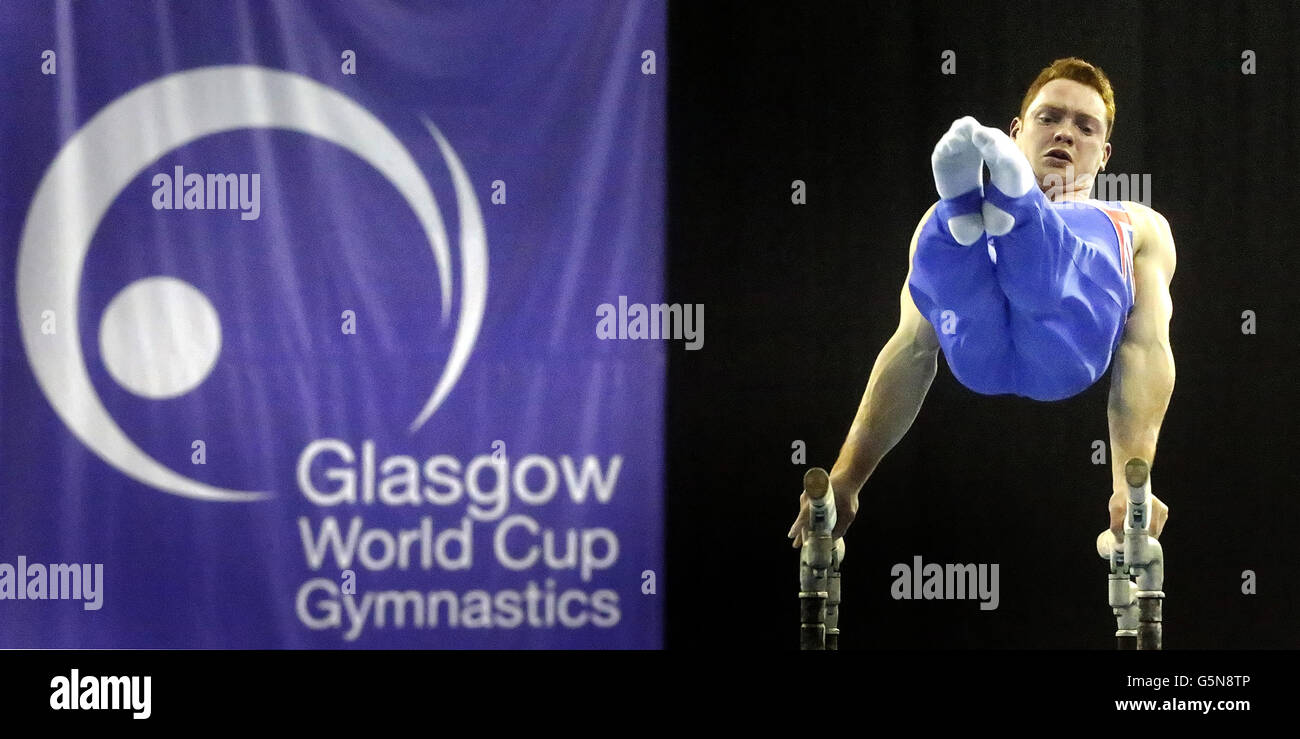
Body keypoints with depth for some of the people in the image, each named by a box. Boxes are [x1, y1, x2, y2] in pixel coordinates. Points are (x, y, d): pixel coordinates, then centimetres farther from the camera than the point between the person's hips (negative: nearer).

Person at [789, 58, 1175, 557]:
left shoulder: (1139, 228, 36)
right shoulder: (941, 218, 39)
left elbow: (1146, 348, 16)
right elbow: (911, 349, 25)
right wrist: (847, 475, 9)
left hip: (1067, 347, -1)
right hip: (974, 346, 1)